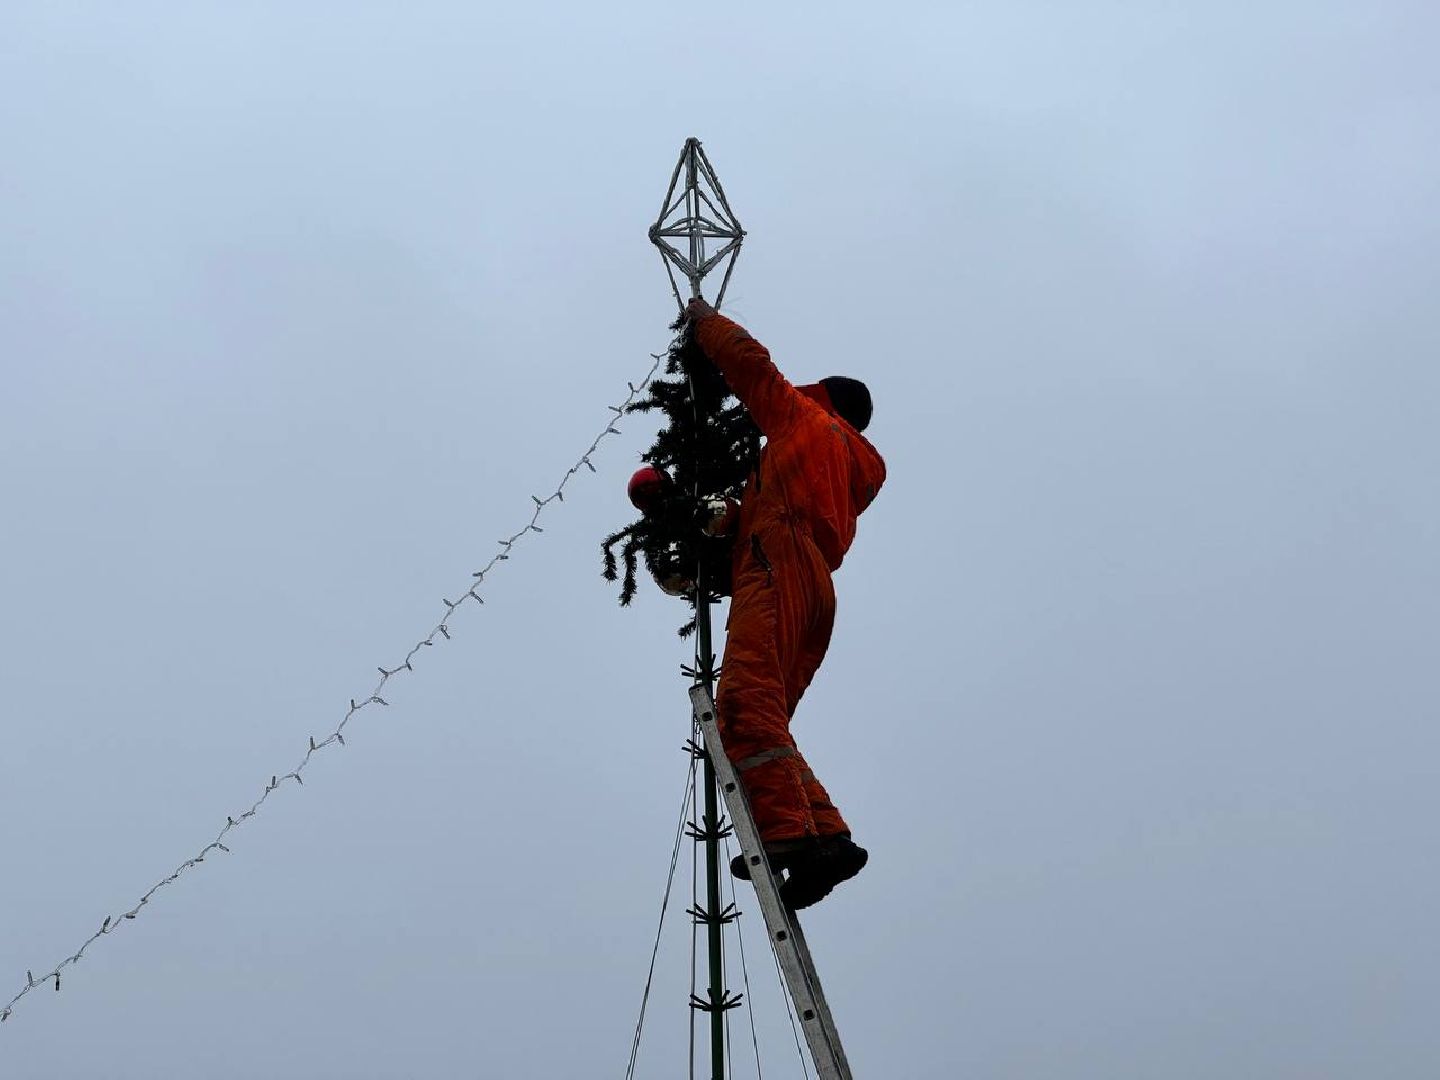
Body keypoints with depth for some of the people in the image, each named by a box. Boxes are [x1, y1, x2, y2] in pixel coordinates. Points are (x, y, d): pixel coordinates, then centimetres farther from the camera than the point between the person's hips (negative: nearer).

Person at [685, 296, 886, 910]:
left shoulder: (804, 417, 19)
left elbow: (749, 361, 18)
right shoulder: (861, 467, 35)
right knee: (763, 717, 3)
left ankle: (784, 832, -39)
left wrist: (704, 321, 34)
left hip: (779, 567, -8)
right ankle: (826, 836, -13)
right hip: (817, 588, 8)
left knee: (747, 700, -23)